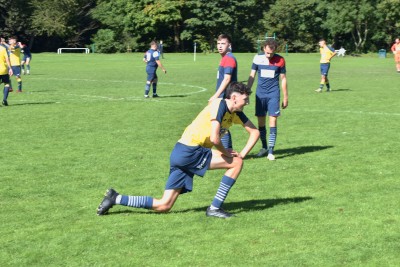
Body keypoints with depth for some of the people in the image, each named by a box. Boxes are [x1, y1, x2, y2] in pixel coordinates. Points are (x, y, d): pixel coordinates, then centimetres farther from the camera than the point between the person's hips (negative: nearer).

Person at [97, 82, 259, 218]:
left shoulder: (236, 113, 12)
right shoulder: (220, 104, -13)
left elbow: (254, 132, 22)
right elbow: (214, 138, -23)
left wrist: (242, 154, 10)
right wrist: (225, 152, -5)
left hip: (182, 154, 9)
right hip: (189, 152, -9)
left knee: (163, 206, 6)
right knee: (236, 162, -10)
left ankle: (115, 198, 11)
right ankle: (215, 208, -5)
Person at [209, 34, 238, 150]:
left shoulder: (229, 58, -15)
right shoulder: (224, 58, 16)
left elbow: (227, 79, -22)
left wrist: (215, 96, -22)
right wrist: (217, 96, 22)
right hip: (223, 98, 10)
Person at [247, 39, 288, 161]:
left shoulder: (280, 60, -2)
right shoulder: (257, 58, 0)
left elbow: (283, 79, 5)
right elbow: (252, 76, 7)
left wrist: (285, 97, 7)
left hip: (273, 94, -2)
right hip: (260, 94, 2)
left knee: (273, 120, -11)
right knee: (261, 121, 7)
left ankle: (270, 151, -10)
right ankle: (264, 147, 23)